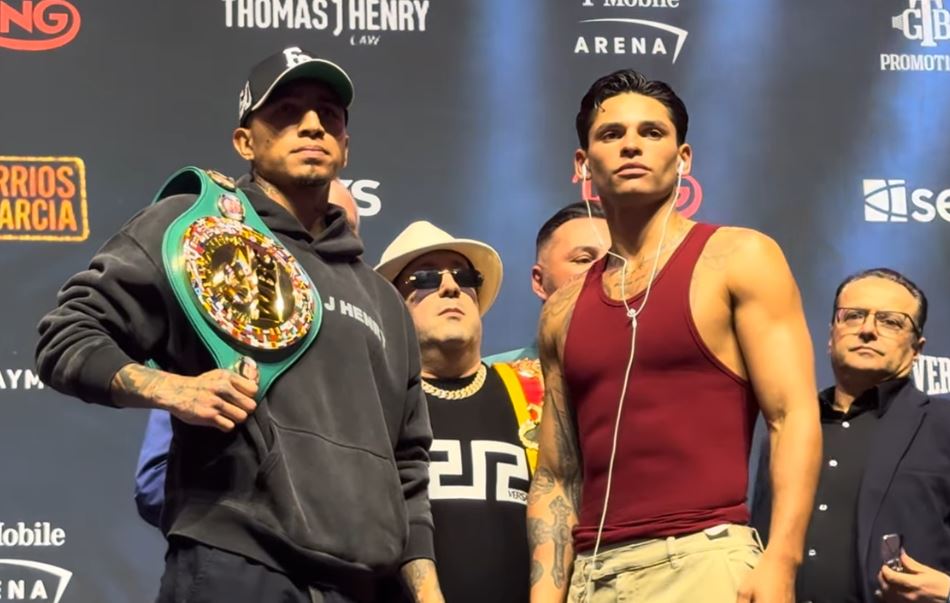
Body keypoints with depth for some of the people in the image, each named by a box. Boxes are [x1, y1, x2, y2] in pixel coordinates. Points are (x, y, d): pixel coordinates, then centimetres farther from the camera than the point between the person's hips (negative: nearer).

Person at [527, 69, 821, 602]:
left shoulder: (739, 259, 3)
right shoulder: (564, 313, 15)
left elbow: (795, 417, -6)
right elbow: (556, 478, 14)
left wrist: (781, 559, -17)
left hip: (704, 560, -4)